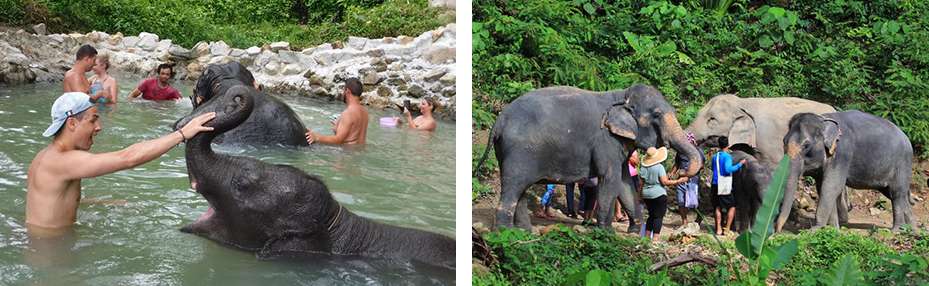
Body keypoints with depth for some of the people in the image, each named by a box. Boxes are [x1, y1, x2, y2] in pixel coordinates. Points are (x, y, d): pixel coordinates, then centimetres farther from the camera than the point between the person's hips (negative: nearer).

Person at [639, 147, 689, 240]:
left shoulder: (643, 167, 3)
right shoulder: (659, 167, -14)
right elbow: (665, 182, -19)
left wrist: (641, 196, 18)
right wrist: (678, 181, -10)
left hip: (646, 195, 6)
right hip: (659, 194, -6)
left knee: (651, 215, 18)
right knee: (658, 217, -3)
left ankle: (647, 237, 19)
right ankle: (655, 238, -10)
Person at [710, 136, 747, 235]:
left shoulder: (714, 157, 11)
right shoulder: (727, 156, -10)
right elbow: (728, 169, -23)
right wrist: (740, 164, -15)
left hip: (715, 185, 6)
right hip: (724, 186, -6)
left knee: (718, 207, 10)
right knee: (732, 207, 4)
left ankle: (718, 230, 6)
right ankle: (727, 230, -1)